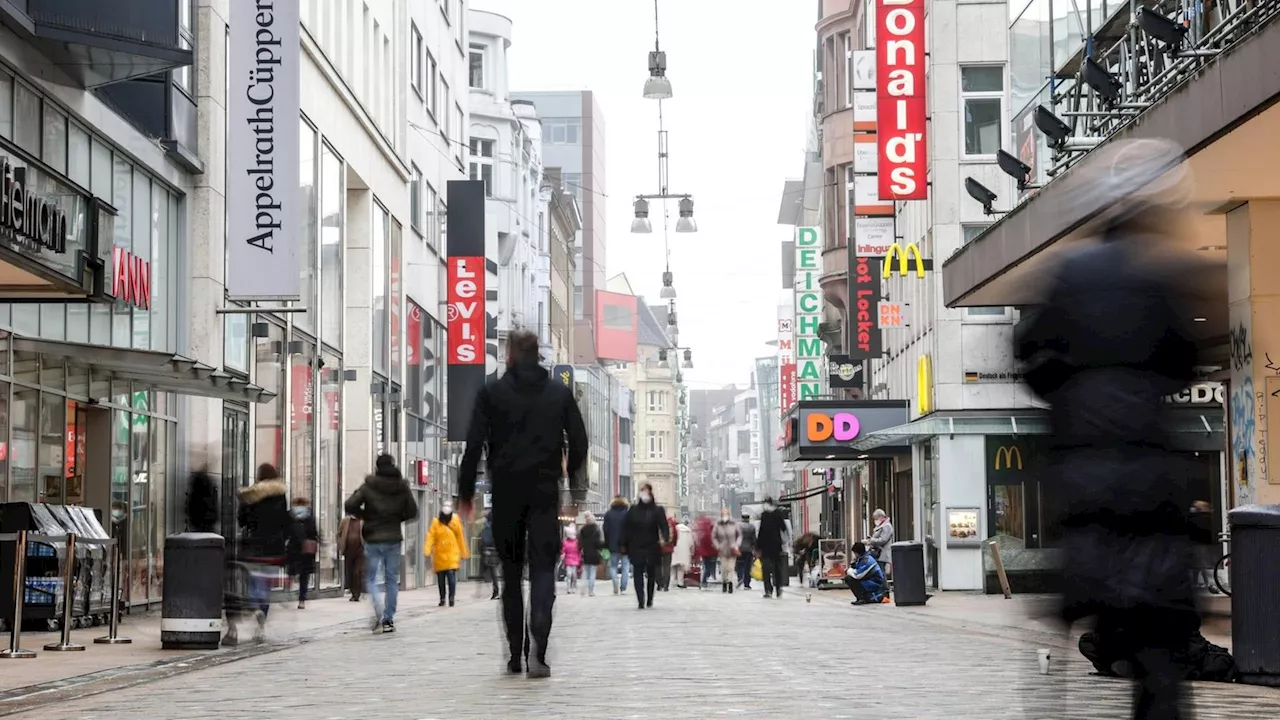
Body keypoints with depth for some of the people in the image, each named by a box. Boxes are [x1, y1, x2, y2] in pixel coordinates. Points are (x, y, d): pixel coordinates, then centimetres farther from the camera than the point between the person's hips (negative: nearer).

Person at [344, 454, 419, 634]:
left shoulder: (368, 487, -5)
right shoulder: (402, 487, 2)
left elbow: (349, 506, -11)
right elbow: (412, 512, 3)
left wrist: (364, 516, 5)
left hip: (373, 539, -2)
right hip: (394, 539, 2)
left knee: (370, 578, 6)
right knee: (392, 580, 9)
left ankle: (378, 606, -21)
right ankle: (388, 619, 7)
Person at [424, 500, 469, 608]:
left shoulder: (455, 521, 3)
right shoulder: (436, 522, 2)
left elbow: (460, 538, 8)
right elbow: (431, 536, -5)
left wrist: (463, 553, 11)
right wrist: (427, 550, -18)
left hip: (452, 554, -1)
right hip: (439, 554, 1)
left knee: (451, 575, -14)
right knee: (440, 578, 6)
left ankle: (451, 598, -10)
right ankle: (442, 599, 18)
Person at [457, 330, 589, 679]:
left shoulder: (491, 393, 2)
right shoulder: (560, 393, 7)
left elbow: (474, 446, -2)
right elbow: (579, 443, 9)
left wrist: (466, 493, 2)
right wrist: (576, 488, 21)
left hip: (505, 494, 0)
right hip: (545, 494, 0)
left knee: (511, 574, 11)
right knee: (543, 569, -3)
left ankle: (515, 655, 12)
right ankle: (537, 649, -24)